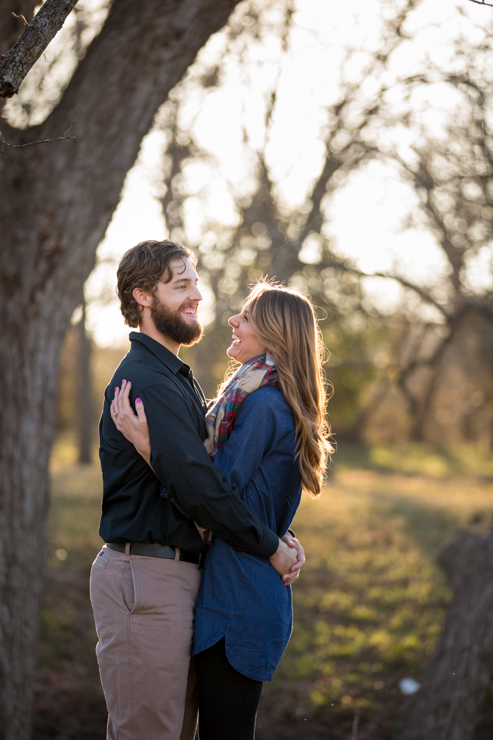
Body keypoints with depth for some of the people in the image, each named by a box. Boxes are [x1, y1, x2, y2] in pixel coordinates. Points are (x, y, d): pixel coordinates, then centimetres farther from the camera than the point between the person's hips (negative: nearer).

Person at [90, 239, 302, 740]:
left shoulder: (176, 379, 19)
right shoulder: (146, 383, -16)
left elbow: (203, 470, 16)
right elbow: (197, 487, -21)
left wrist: (276, 535, 4)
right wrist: (270, 548, -11)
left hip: (177, 572, 10)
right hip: (145, 577, -10)